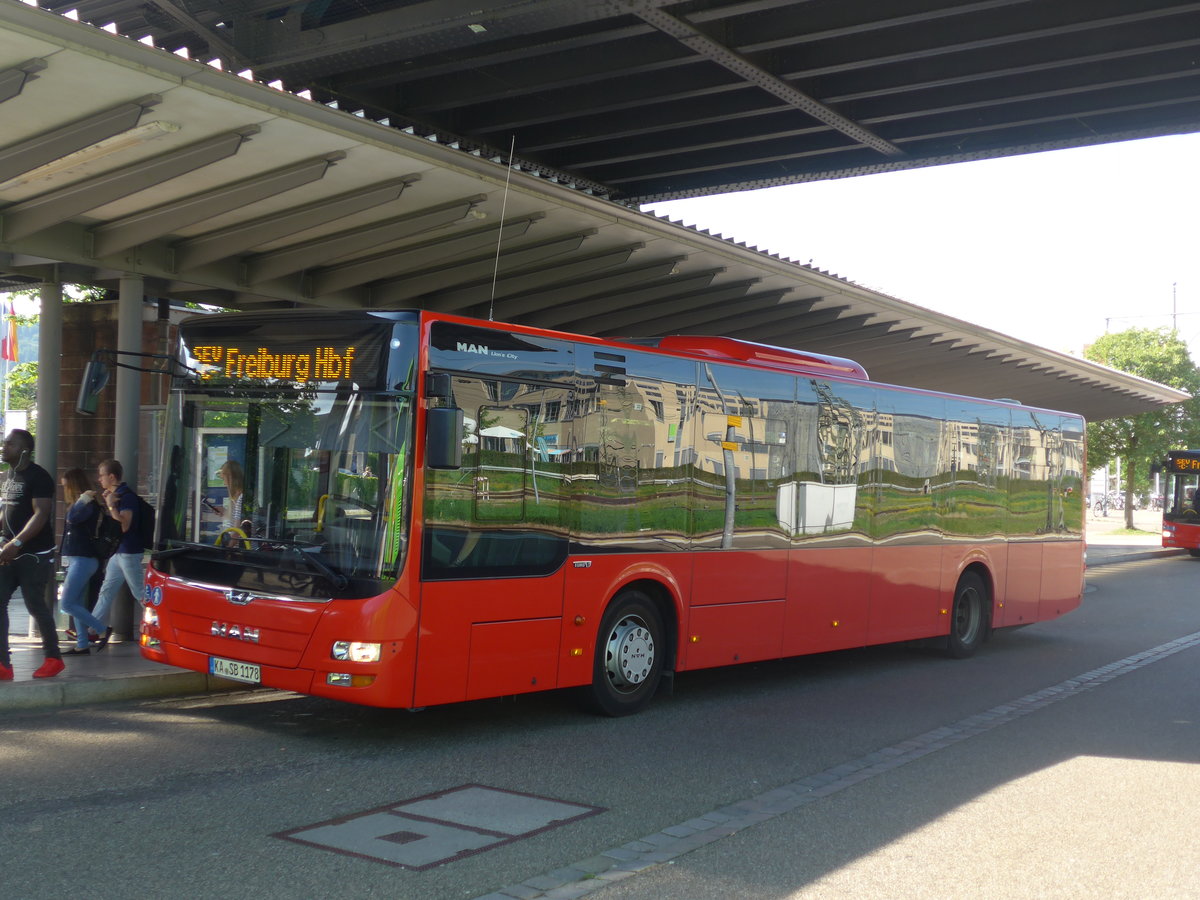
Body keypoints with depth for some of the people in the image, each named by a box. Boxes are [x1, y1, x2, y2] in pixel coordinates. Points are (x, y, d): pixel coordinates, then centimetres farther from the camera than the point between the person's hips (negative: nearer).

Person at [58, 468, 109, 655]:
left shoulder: (89, 504, -13)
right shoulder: (83, 504, 16)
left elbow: (73, 518, -29)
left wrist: (83, 499, -25)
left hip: (83, 560, -10)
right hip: (77, 559, 10)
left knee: (67, 604, -10)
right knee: (77, 604, 9)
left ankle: (100, 630, -3)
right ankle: (82, 645, 11)